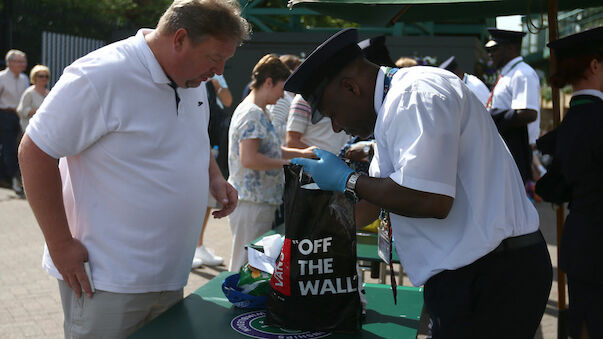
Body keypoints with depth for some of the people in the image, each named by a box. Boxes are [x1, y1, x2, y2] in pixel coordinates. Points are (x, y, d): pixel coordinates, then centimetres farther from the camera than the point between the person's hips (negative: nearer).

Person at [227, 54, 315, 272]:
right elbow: (249, 159, -25)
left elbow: (267, 150, 27)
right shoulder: (252, 113, -16)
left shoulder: (259, 112, 17)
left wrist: (302, 153, 17)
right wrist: (288, 163, -17)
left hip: (261, 202, 10)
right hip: (252, 203, -10)